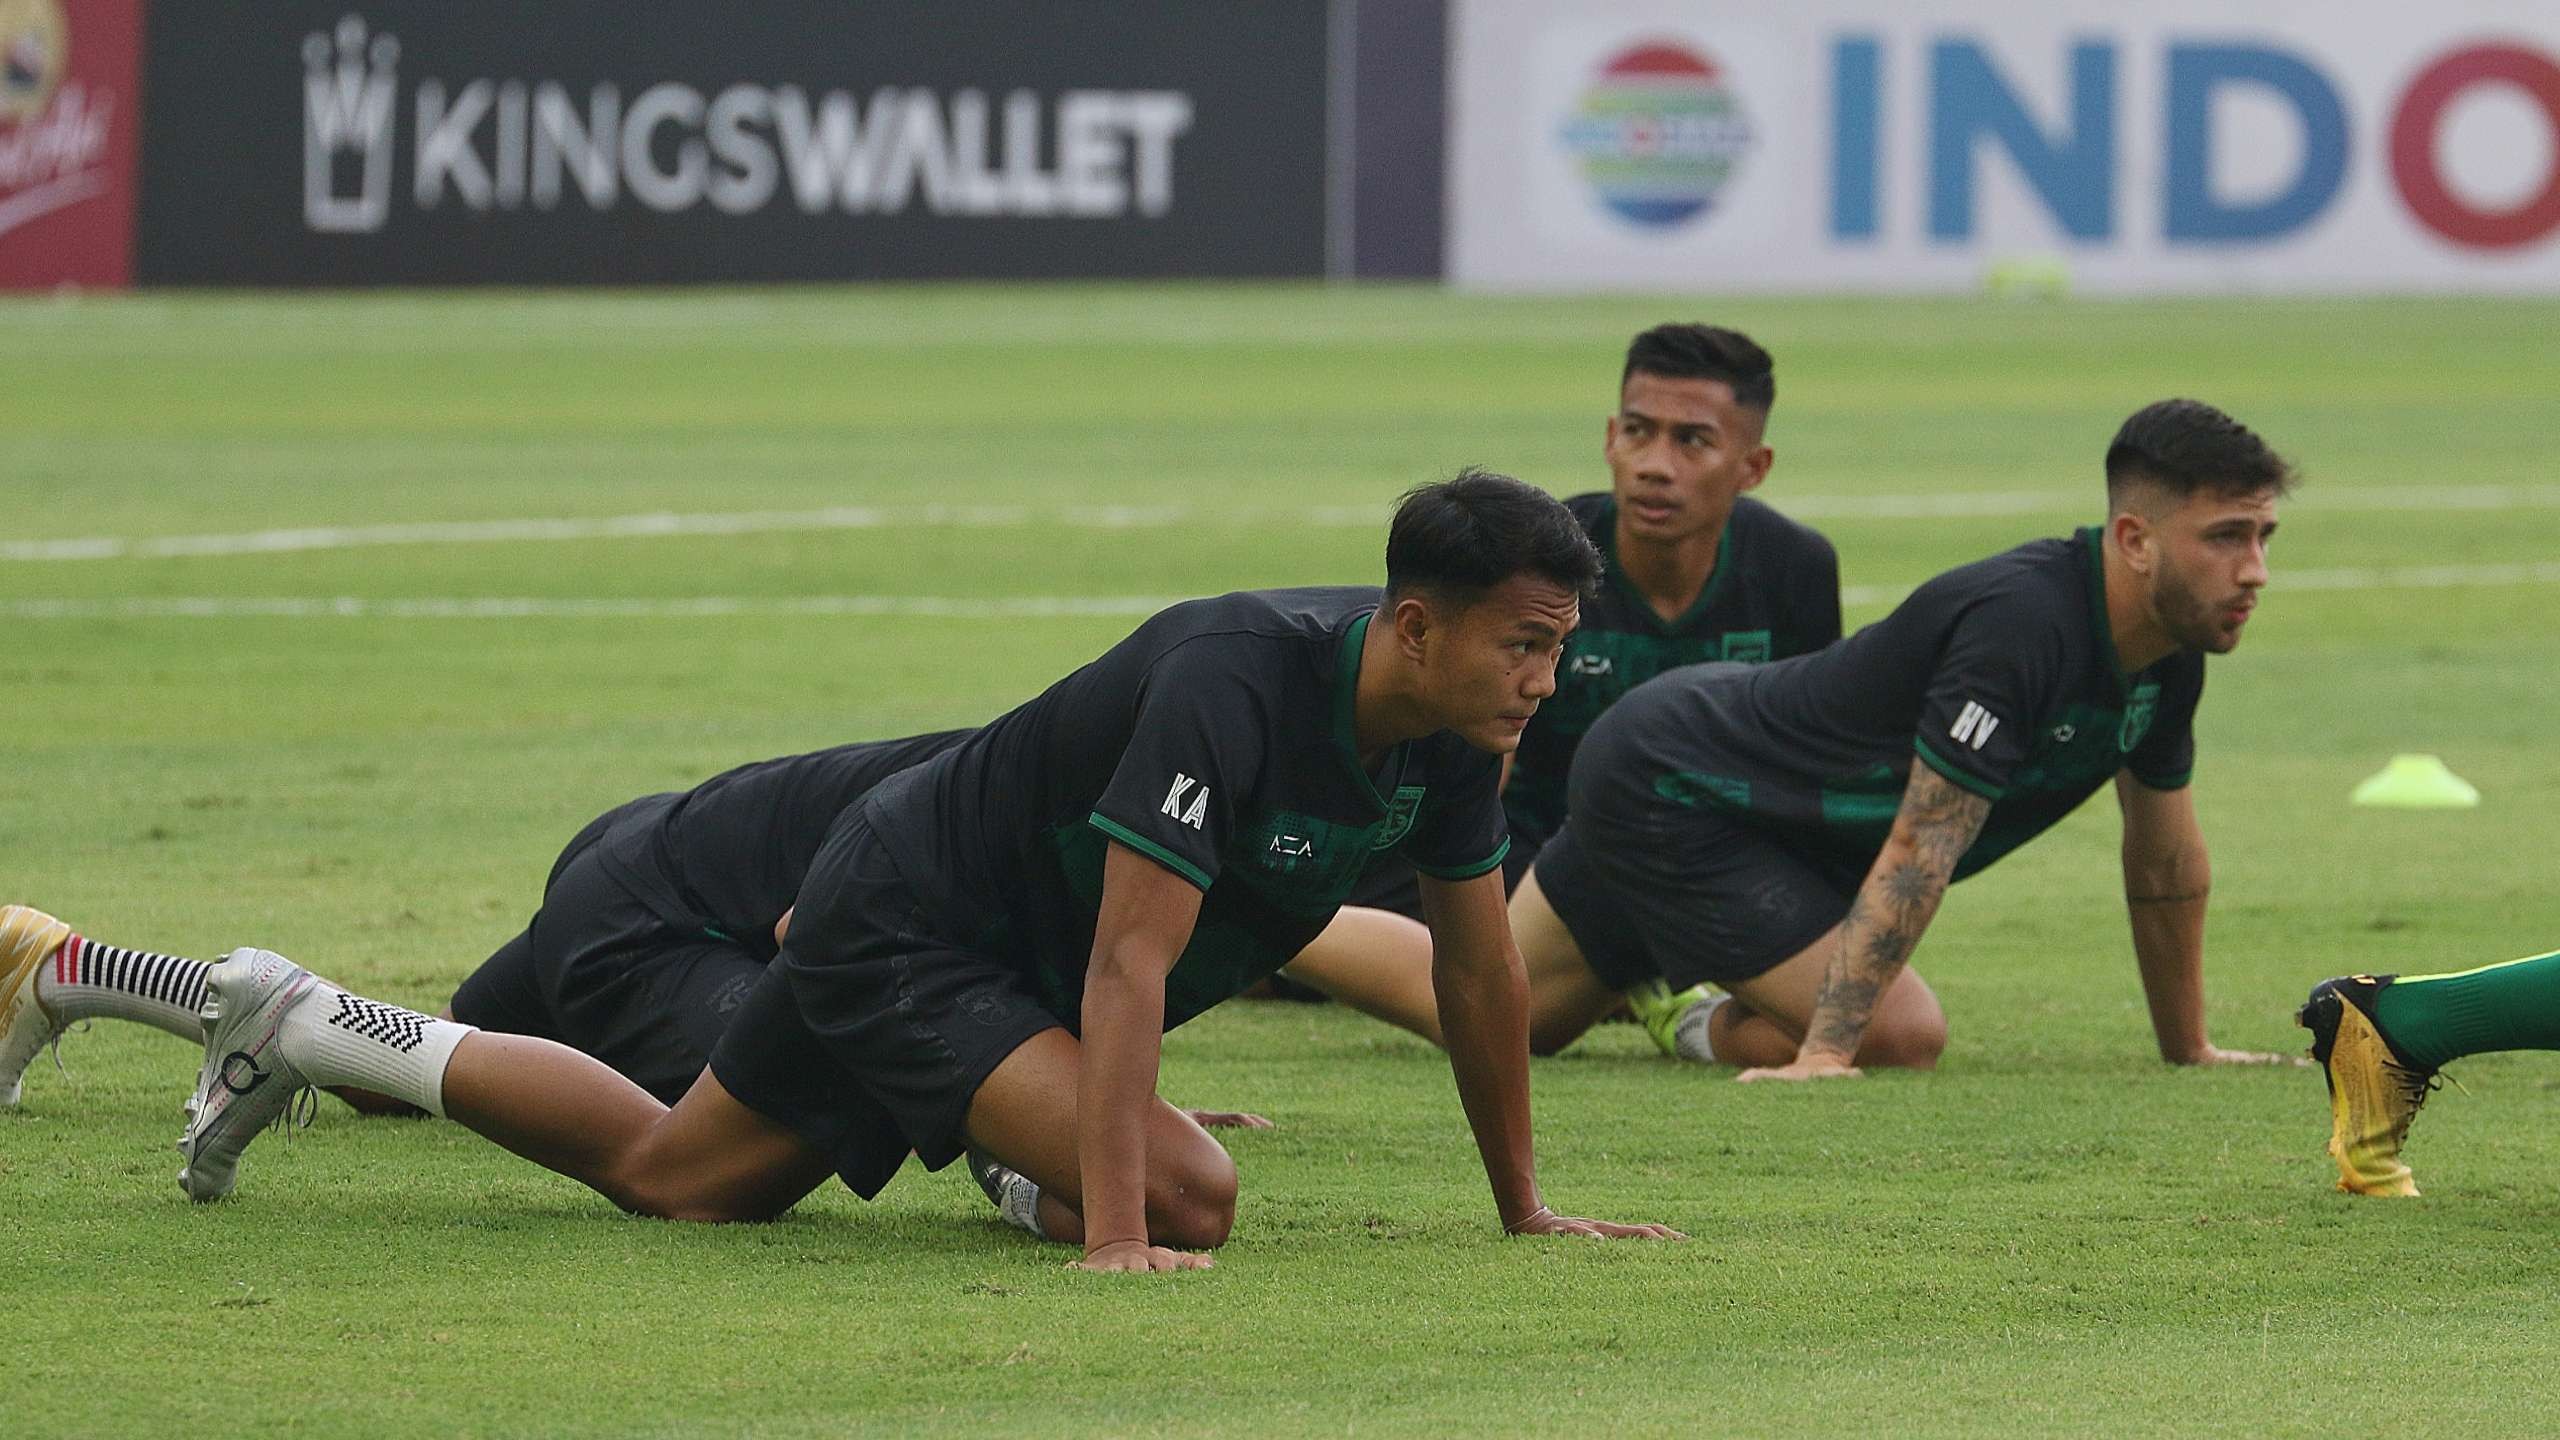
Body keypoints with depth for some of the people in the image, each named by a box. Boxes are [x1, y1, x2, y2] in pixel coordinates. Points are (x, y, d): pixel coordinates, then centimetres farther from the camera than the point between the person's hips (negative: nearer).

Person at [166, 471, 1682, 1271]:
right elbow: (1128, 964, -41)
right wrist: (1113, 1235, -47)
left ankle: (299, 1027, 37)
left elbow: (1479, 956, 5)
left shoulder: (1453, 719, -10)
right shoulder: (1233, 684, -37)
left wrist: (1526, 1208, 9)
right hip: (913, 925, -9)